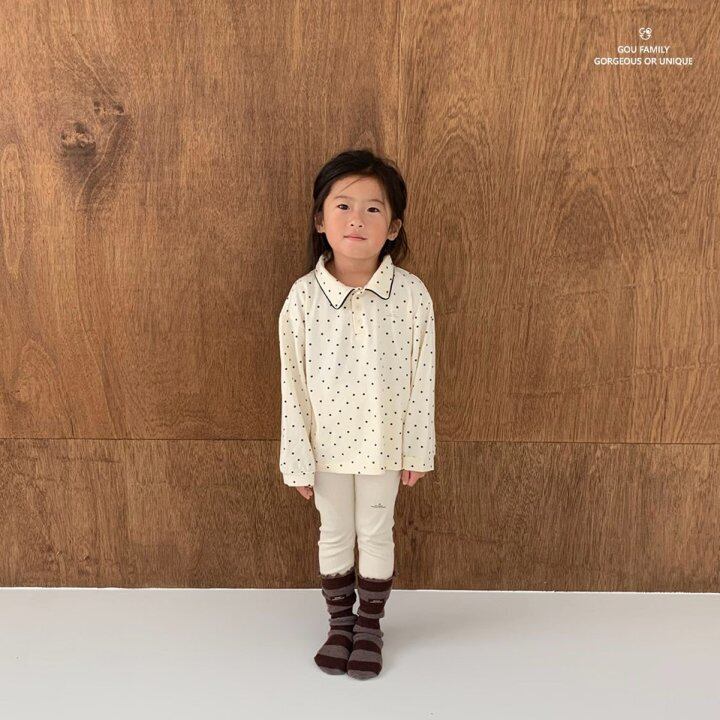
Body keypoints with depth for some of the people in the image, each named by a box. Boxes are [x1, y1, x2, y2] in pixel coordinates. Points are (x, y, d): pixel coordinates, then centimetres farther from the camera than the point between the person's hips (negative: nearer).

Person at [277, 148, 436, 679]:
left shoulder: (411, 293, -14)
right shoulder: (304, 296, -14)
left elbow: (422, 379, -6)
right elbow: (293, 385, -8)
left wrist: (417, 451, -2)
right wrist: (298, 459, -5)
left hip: (383, 441, 0)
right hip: (328, 442, 1)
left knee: (376, 534, 17)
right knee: (334, 534, 19)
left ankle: (370, 625, 41)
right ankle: (340, 623, 42)